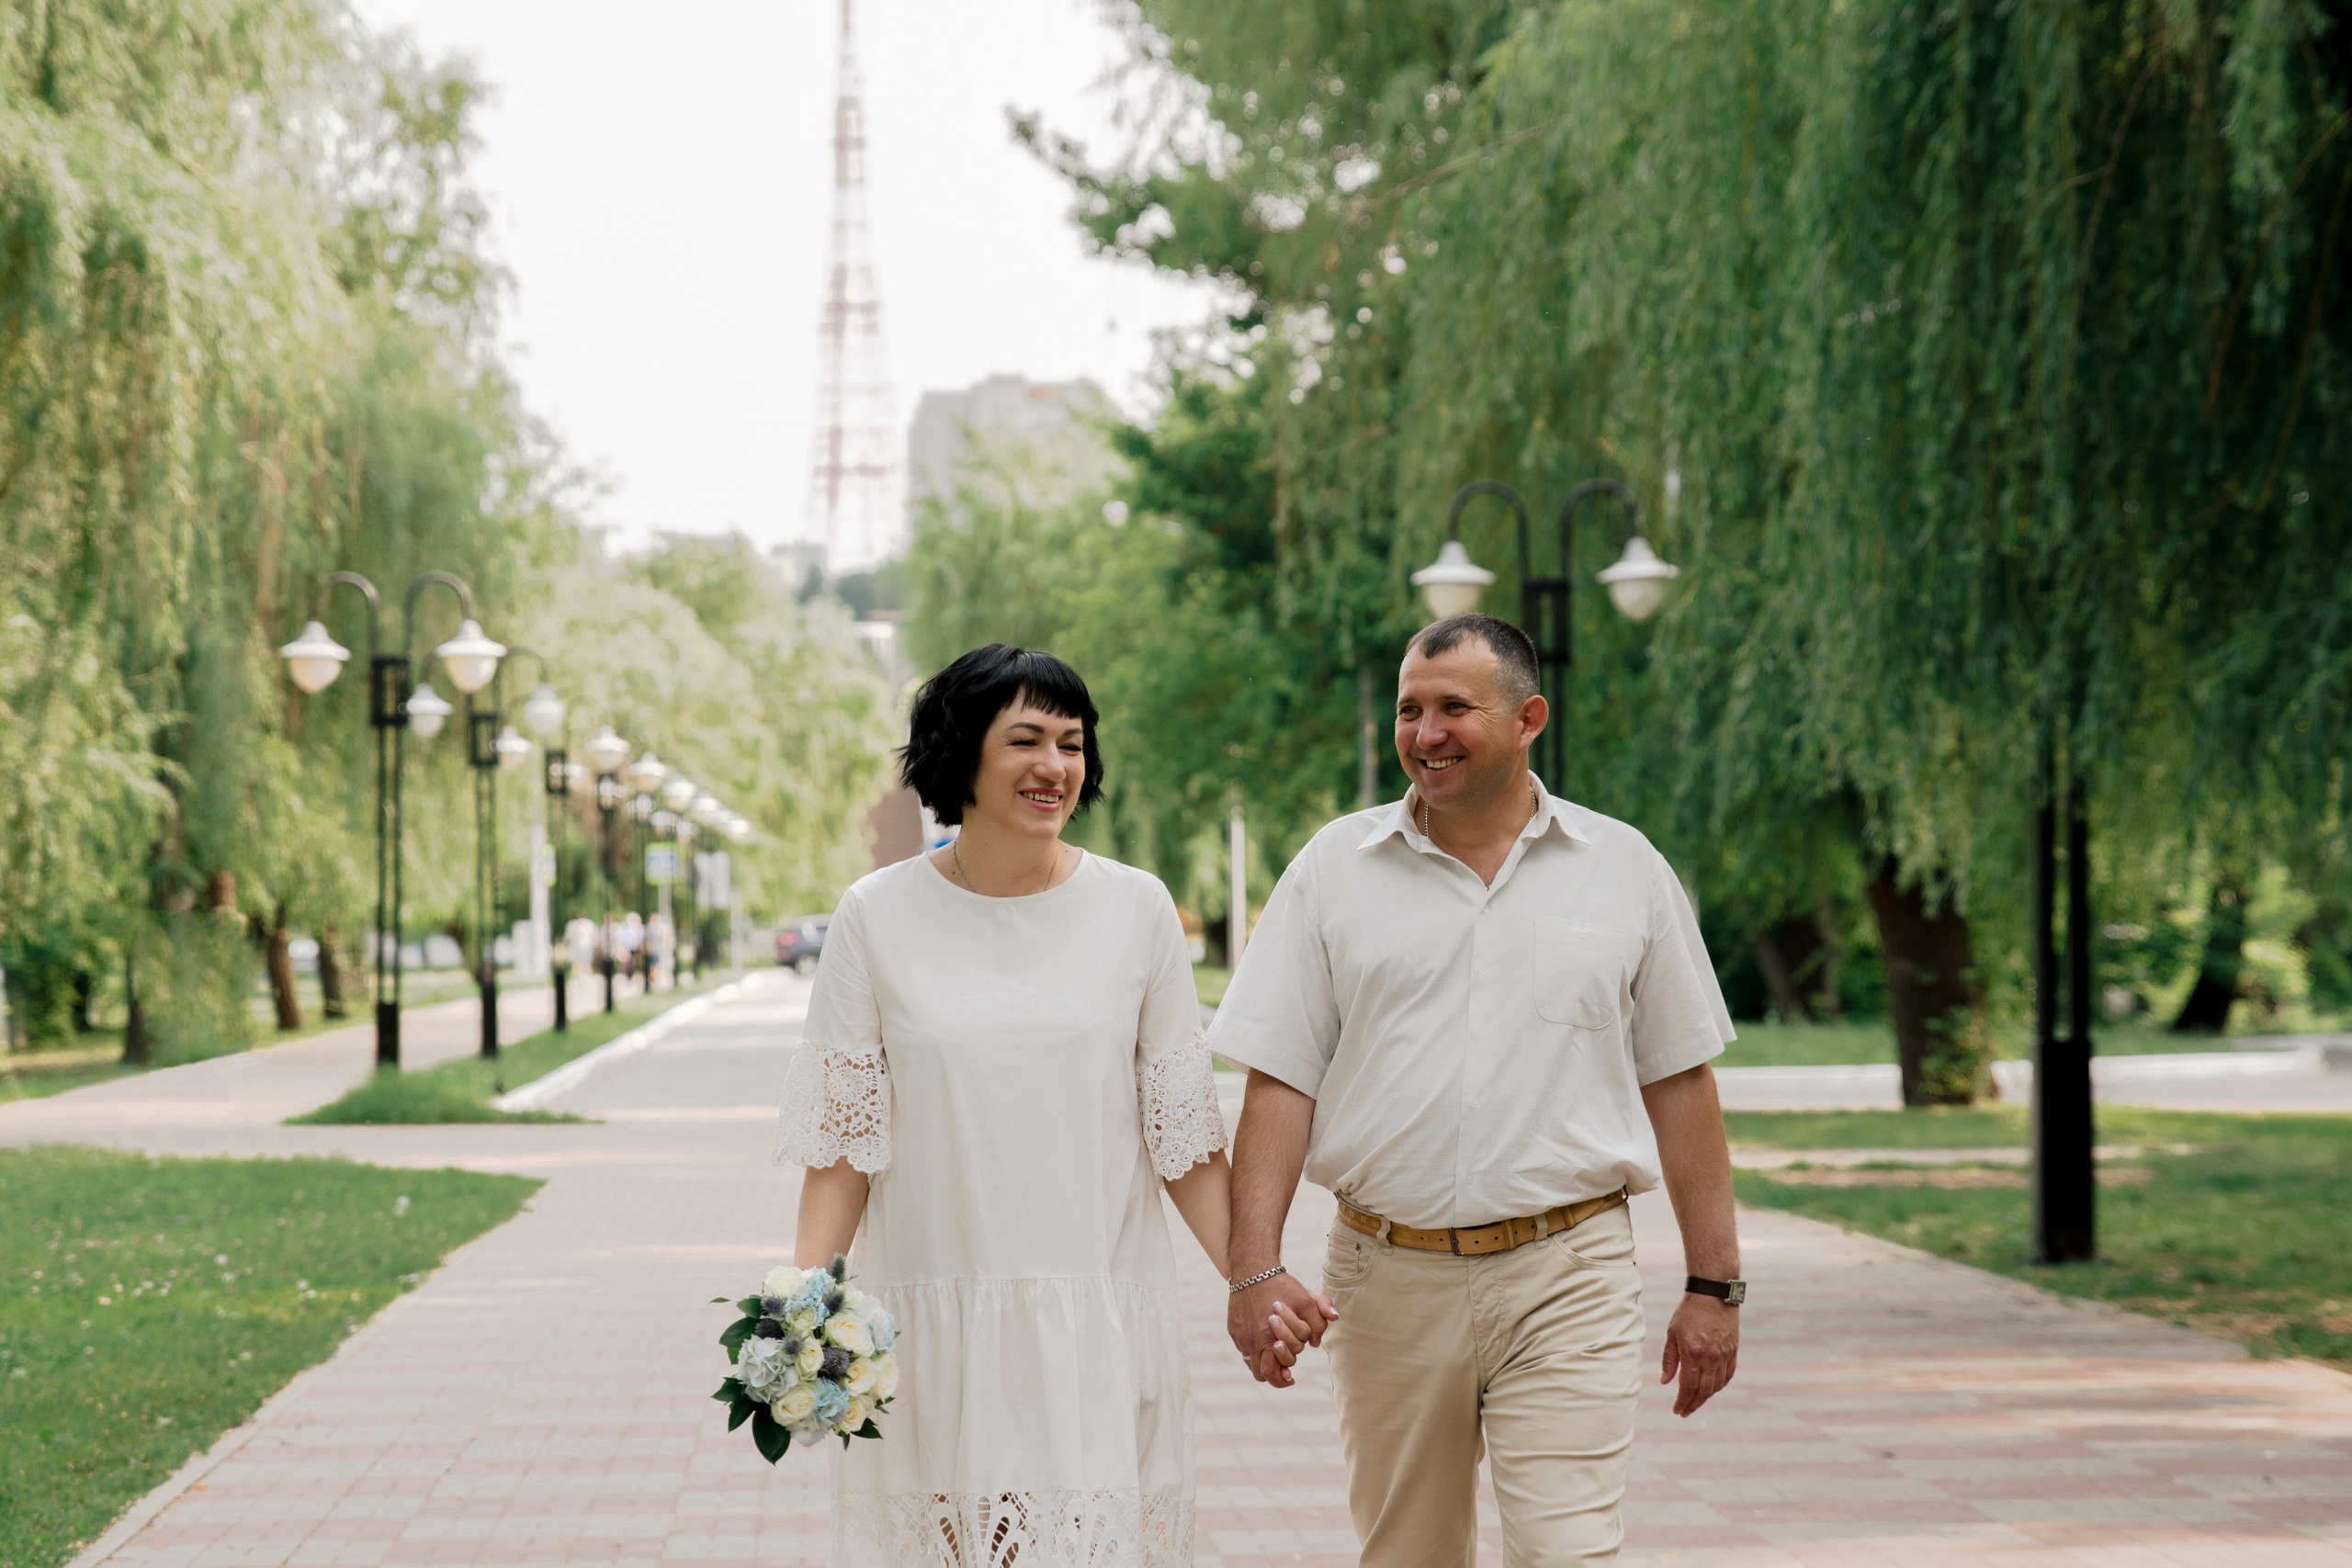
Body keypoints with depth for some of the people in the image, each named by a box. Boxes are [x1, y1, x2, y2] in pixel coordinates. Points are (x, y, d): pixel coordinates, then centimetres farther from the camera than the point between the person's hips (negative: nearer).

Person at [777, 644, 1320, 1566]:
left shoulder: (1136, 910, 4)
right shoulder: (878, 917, 1)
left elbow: (1183, 1131, 6)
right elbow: (843, 1144, 3)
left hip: (1101, 1328, 1)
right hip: (930, 1332, 0)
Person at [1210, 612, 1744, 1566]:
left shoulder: (1625, 870, 5)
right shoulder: (1335, 869, 5)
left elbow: (1679, 1085, 8)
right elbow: (1279, 1082, 2)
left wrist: (1714, 1284, 6)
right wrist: (1255, 1270, -8)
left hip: (1566, 1277, -1)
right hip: (1390, 1275, 2)